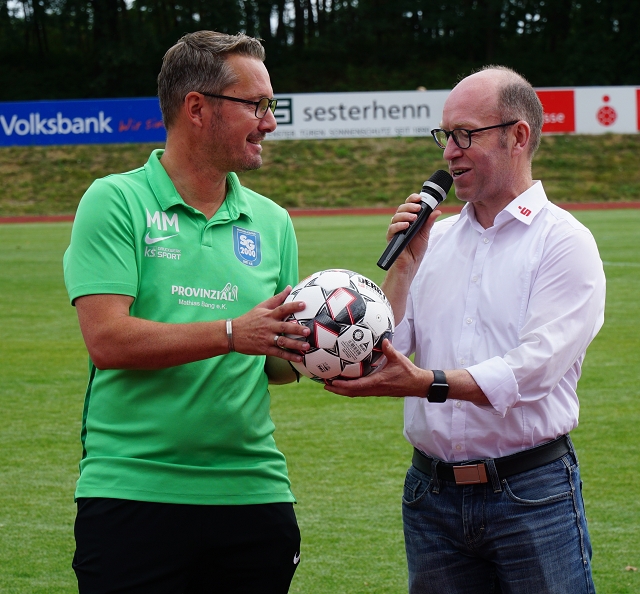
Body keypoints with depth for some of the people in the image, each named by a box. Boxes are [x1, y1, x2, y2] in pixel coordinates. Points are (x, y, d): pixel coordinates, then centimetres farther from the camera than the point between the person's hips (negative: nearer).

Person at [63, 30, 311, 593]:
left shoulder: (272, 222, 13)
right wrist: (232, 333, -20)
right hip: (132, 493, -4)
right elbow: (107, 339, -14)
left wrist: (300, 354, -5)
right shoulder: (115, 202, -3)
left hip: (253, 494, 5)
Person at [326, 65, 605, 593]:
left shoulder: (563, 242, -5)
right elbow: (383, 355, 8)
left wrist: (425, 384, -28)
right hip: (432, 491, 5)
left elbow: (531, 371, -17)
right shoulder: (435, 238, 13)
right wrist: (404, 259, 1)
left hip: (531, 495, -5)